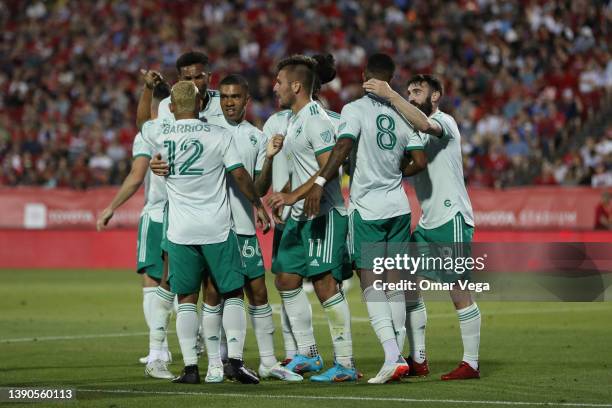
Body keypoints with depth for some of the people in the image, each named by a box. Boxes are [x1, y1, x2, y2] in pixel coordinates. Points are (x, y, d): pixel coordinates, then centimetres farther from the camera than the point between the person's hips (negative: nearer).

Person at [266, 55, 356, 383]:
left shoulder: (315, 119, -14)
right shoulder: (294, 119, 17)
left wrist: (291, 196, -24)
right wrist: (281, 199, 24)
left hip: (324, 215, -10)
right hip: (299, 216, 10)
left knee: (324, 283, -12)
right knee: (286, 279, 10)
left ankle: (345, 365, -11)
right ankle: (307, 355, 18)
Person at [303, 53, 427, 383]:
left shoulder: (355, 110, -8)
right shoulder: (401, 114, 6)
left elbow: (342, 148, -22)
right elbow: (420, 161, 5)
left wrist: (320, 183, -22)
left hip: (367, 209, -5)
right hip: (399, 207, 5)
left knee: (370, 281, -5)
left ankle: (392, 356, -19)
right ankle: (398, 354, 13)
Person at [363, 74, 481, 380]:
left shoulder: (444, 122, -6)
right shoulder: (415, 132, 20)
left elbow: (424, 123, -29)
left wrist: (390, 95, -30)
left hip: (452, 219, -9)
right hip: (427, 223, 9)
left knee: (459, 292, -7)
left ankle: (471, 363, -1)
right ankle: (418, 360, 12)